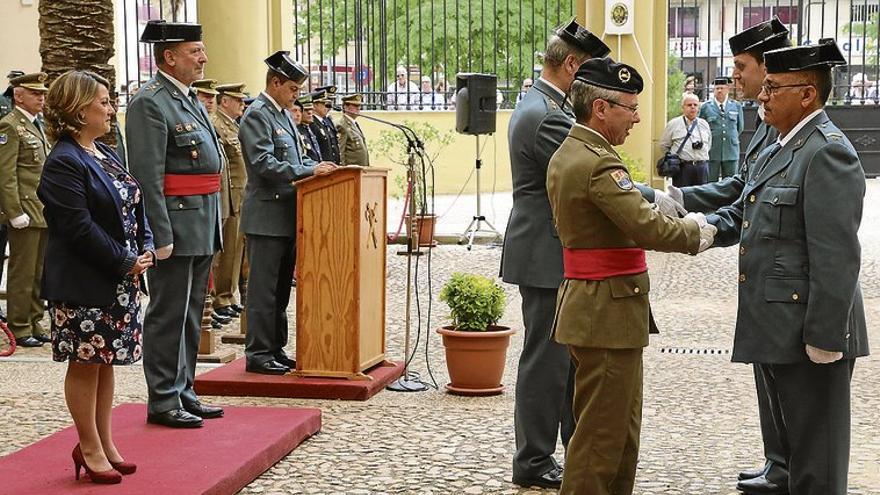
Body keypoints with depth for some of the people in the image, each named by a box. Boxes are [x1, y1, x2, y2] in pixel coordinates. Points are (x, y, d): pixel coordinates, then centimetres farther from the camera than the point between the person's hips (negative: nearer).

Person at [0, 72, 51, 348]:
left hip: (44, 212, 9)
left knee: (39, 274, 12)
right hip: (26, 213, -9)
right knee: (22, 274, -2)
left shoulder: (37, 126, 18)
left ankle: (34, 323, 20)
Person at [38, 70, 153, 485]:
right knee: (84, 365, 2)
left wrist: (146, 249, -1)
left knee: (105, 362, 14)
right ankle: (89, 449, 13)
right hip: (84, 284, -9)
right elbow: (80, 228, -21)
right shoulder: (64, 163, -15)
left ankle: (104, 443, 24)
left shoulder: (105, 154, 13)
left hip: (119, 280, 9)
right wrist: (126, 263, -17)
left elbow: (134, 205, 16)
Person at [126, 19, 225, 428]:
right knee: (168, 314, -2)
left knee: (191, 314, 15)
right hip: (176, 224, -10)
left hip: (202, 225, 10)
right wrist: (161, 235, -22)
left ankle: (183, 392, 24)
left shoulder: (189, 99, 16)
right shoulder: (150, 103, -13)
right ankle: (162, 402, 6)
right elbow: (148, 176, -19)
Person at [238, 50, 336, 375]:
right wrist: (310, 170, -24)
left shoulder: (282, 115, 17)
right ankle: (258, 355, 2)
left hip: (286, 216, 10)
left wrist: (318, 166, 5)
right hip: (267, 217, -9)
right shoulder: (257, 115, -12)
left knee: (281, 288, 14)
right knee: (264, 289, -4)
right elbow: (264, 164, -22)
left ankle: (275, 349, 22)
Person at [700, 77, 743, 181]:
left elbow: (740, 126, 19)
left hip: (731, 151, 2)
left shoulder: (736, 106, 8)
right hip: (712, 151, -2)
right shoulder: (706, 107, 2)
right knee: (711, 183, 0)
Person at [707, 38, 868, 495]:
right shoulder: (776, 152, 15)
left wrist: (824, 337, -22)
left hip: (810, 336, -10)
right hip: (778, 334, 10)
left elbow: (837, 257, -21)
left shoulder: (828, 152, -17)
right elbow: (739, 216, 16)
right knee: (792, 445, 21)